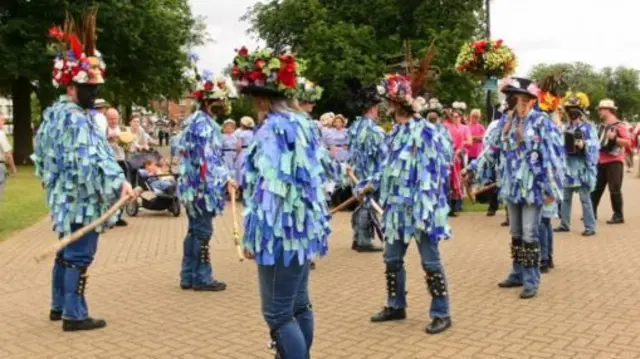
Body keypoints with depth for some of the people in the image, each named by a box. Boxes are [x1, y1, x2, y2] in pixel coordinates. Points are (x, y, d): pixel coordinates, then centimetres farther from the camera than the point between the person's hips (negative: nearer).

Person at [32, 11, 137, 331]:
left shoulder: (53, 113, 11)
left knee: (66, 251, 19)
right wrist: (119, 183, -36)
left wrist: (54, 184, 28)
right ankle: (74, 315, 5)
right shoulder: (76, 119, -20)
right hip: (82, 199, -10)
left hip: (64, 197, 10)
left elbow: (41, 153, 20)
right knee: (79, 256, -2)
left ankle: (59, 305, 31)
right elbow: (91, 159, -30)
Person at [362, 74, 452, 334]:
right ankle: (396, 306, 31)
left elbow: (432, 172, -17)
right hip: (396, 207, 8)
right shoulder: (395, 133, 11)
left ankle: (441, 313, 12)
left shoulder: (425, 131, -13)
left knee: (430, 262, 1)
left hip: (419, 208, -8)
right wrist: (368, 183, 18)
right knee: (392, 259, 15)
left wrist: (426, 209, -21)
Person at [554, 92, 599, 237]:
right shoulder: (567, 127, 14)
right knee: (565, 197, 11)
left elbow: (595, 146, -12)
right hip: (568, 167, 7)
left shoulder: (588, 127, -5)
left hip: (581, 168, -7)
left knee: (585, 198, -5)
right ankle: (564, 224, 20)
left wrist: (583, 145, -28)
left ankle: (590, 227, 0)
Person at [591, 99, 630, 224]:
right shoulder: (603, 126, 15)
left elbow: (627, 142, -18)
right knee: (596, 187, 10)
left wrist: (614, 139, -30)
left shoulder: (619, 125, -10)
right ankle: (592, 212, 19)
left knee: (615, 189, -6)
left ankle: (618, 215, 2)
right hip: (601, 161, 8)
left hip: (614, 161, -8)